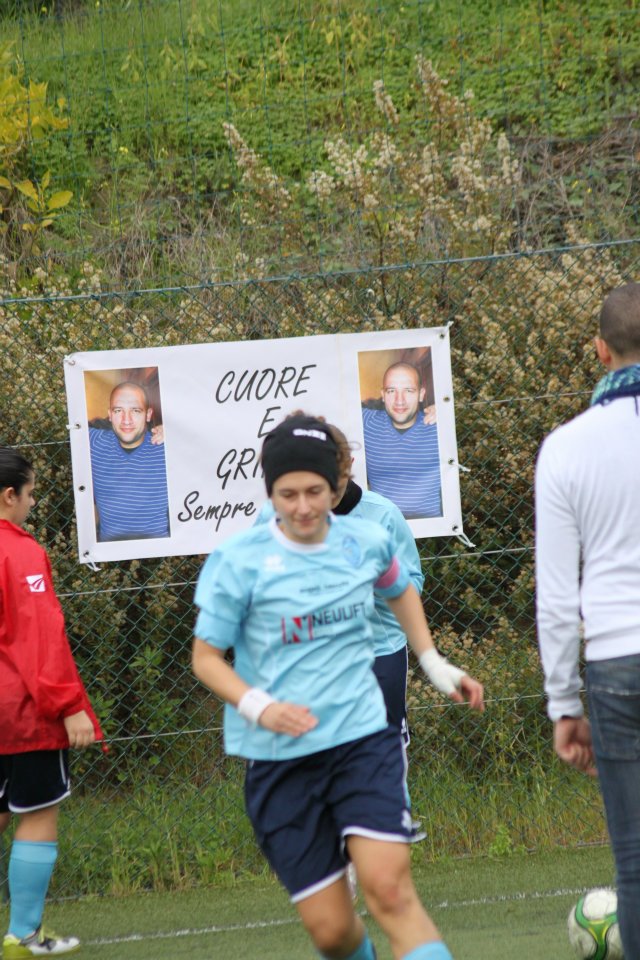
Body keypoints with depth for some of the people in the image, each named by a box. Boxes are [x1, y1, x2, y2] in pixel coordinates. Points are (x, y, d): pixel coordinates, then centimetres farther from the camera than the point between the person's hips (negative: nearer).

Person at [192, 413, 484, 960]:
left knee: (390, 890, -18)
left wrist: (436, 665, 24)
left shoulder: (367, 542, 2)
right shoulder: (239, 560, -7)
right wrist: (258, 706, -18)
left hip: (362, 737, 1)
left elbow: (400, 591, 27)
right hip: (278, 757, -1)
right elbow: (207, 656, -2)